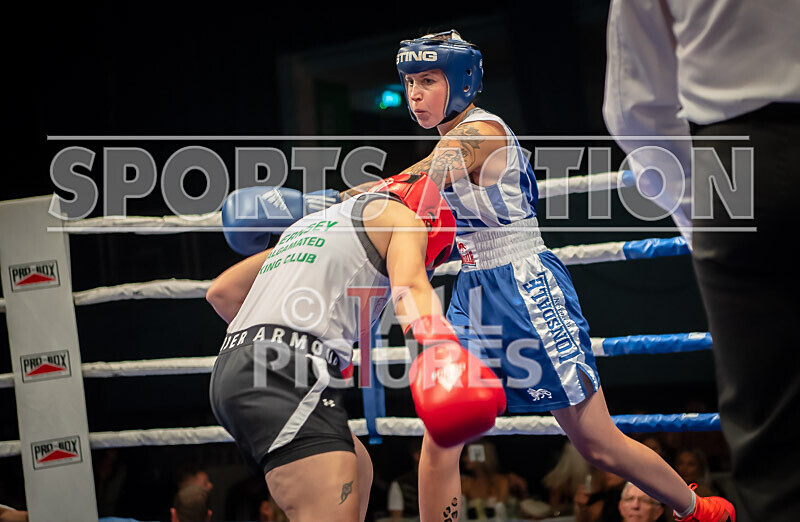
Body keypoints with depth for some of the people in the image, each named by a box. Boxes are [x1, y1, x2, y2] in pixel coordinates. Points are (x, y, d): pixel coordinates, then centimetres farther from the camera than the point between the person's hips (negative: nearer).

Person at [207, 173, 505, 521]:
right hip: (285, 374, -9)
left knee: (356, 471, 23)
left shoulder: (306, 224, 33)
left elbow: (222, 292, 29)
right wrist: (439, 350, -29)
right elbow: (410, 286, -12)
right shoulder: (402, 216, 12)